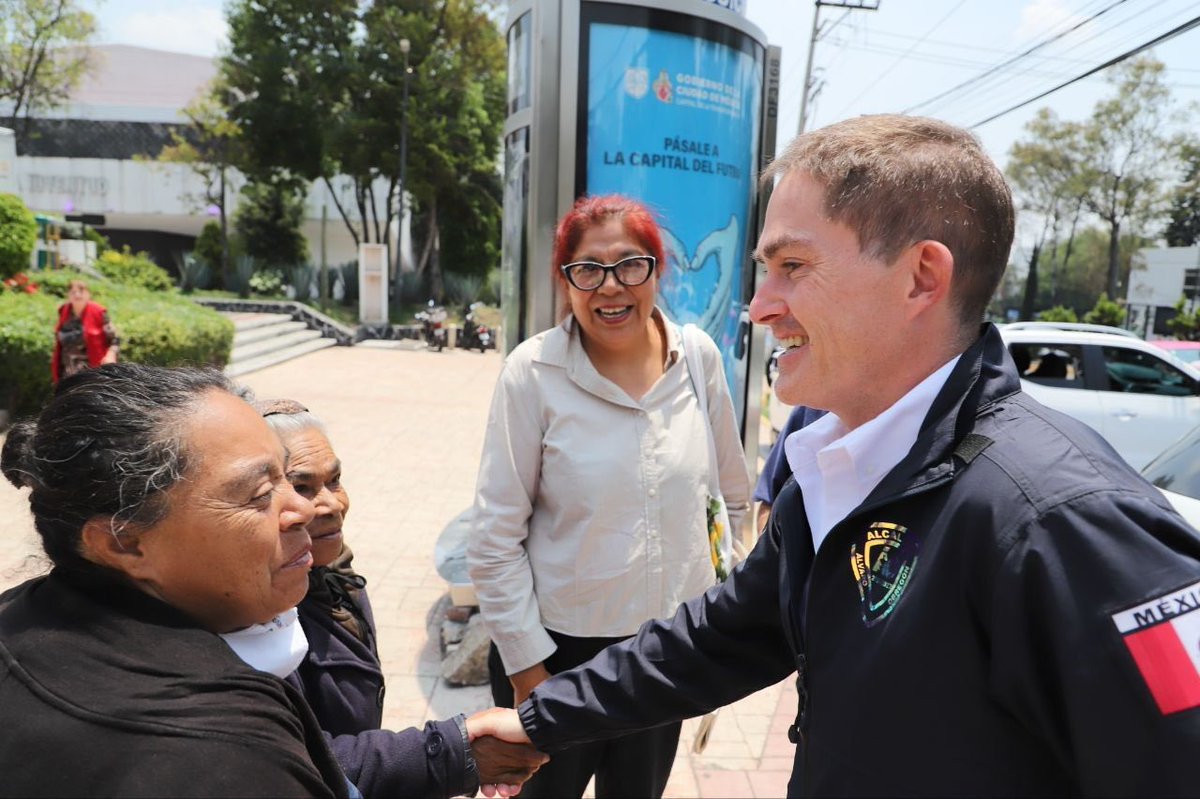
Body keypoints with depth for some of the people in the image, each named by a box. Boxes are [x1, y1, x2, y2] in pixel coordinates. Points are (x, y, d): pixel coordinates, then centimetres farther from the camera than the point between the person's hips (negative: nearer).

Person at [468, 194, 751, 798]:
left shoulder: (698, 356, -6)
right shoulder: (534, 372, -16)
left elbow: (731, 494, 7)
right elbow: (495, 539, -12)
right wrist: (526, 666, -10)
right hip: (560, 645, -2)